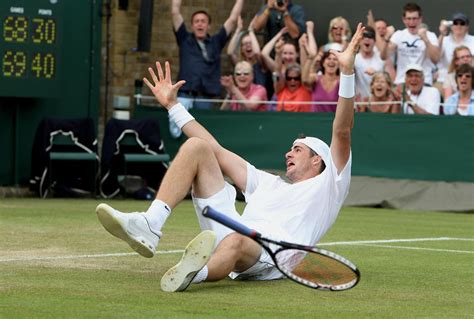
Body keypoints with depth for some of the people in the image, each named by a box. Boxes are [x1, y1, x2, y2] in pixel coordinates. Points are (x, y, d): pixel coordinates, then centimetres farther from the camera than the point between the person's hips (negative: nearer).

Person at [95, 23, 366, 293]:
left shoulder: (328, 185, 24)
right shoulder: (270, 184, 42)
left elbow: (342, 132, 9)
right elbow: (218, 151, 42)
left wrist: (347, 71, -1)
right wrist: (173, 104, 42)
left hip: (270, 251, -6)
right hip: (231, 228, 6)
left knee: (235, 242, -43)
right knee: (198, 147, -2)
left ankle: (192, 273, -77)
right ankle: (150, 226, -24)